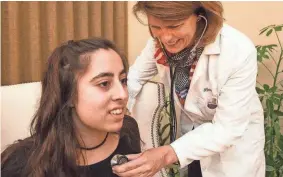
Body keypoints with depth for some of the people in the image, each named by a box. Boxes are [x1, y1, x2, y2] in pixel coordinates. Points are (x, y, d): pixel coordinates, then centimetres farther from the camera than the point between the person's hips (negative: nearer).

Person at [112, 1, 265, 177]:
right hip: (190, 131, 4)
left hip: (234, 135, -4)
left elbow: (227, 129, -29)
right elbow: (135, 77, -4)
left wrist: (168, 155, -41)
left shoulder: (239, 52, -32)